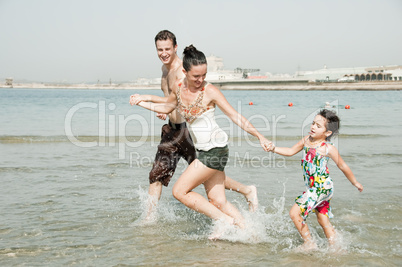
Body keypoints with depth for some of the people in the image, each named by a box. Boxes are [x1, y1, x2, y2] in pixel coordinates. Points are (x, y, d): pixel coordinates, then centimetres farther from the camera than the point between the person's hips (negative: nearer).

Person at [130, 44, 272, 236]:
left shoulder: (210, 91, -15)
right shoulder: (178, 88, 3)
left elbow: (235, 116, -13)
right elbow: (167, 108, 24)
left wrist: (259, 136, -20)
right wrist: (142, 102, 18)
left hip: (215, 149, -7)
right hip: (204, 151, 7)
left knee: (179, 191, -7)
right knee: (218, 201, 8)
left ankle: (224, 219, -1)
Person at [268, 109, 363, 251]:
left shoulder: (328, 149, -15)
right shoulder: (306, 140, 2)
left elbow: (343, 166, -5)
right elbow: (291, 151, 12)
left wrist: (355, 183, 6)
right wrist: (274, 149, -3)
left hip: (322, 187, -8)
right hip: (312, 187, 8)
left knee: (294, 212, -12)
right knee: (323, 220, 17)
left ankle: (309, 243, 2)